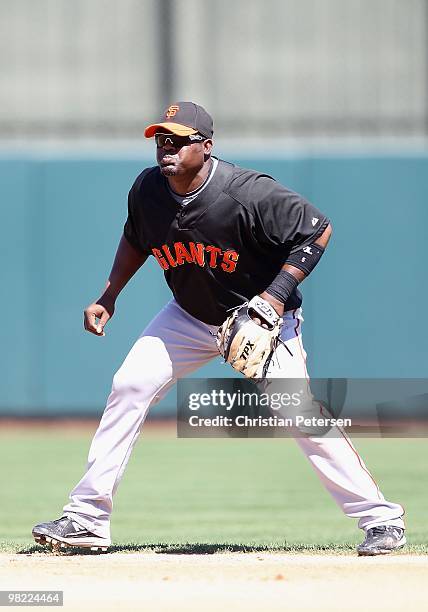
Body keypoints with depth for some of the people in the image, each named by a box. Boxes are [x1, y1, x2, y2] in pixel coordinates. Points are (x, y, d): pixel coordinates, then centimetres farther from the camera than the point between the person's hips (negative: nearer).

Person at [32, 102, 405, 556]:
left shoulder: (249, 194, -29)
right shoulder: (147, 190, -11)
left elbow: (317, 230, -21)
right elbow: (135, 239, 12)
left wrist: (276, 295, -26)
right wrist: (108, 297, 4)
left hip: (264, 317, -5)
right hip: (190, 316, 5)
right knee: (129, 388, -7)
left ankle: (381, 518, -8)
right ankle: (86, 519, -1)